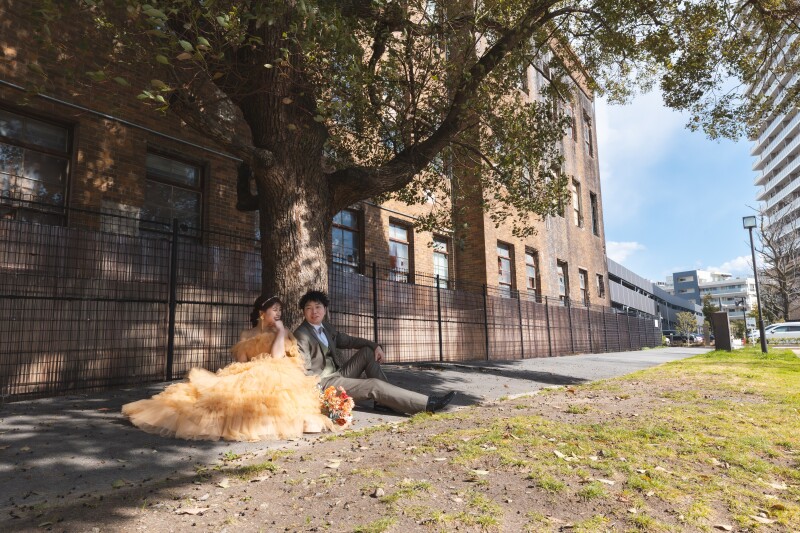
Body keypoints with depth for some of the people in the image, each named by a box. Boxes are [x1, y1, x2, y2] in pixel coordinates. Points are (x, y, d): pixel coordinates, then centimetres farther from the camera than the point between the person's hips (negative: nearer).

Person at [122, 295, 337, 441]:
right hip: (248, 377, 2)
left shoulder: (282, 332, 8)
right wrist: (248, 375, -12)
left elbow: (277, 357, -8)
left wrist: (280, 331, -7)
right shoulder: (246, 334, 16)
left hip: (274, 379, -2)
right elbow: (241, 362, 6)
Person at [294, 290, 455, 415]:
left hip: (338, 373, 9)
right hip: (324, 383, -9)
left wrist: (375, 345, 4)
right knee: (375, 385, -20)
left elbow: (348, 340, 17)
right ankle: (428, 404, -20)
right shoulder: (301, 335, -15)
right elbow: (305, 372, -18)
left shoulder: (325, 327, 9)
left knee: (368, 351, 1)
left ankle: (384, 400, -5)